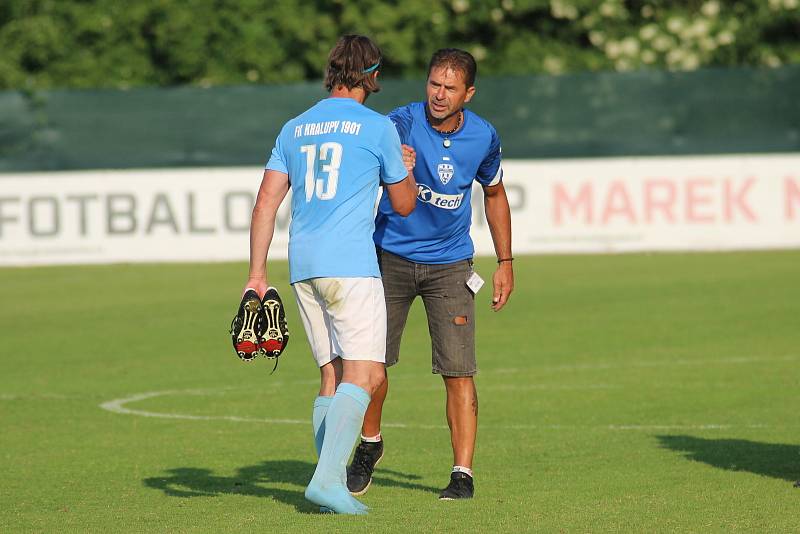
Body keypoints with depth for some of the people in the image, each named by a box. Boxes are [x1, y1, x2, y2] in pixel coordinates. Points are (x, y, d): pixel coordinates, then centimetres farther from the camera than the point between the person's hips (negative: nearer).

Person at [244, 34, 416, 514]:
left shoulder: (294, 129, 15)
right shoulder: (378, 127, 1)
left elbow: (267, 201, 9)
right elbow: (404, 205, 11)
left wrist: (258, 274, 9)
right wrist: (407, 169, 32)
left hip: (303, 267, 6)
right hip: (351, 266, -6)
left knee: (332, 377, 13)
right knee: (363, 375, -9)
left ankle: (330, 484, 9)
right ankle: (328, 479, -25)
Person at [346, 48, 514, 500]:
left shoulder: (483, 137, -4)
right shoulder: (402, 125, -16)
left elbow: (494, 194, 13)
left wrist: (505, 262, 13)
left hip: (450, 264, 1)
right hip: (392, 256, -1)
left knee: (458, 372, -8)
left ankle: (463, 474, -2)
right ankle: (370, 445, 30)